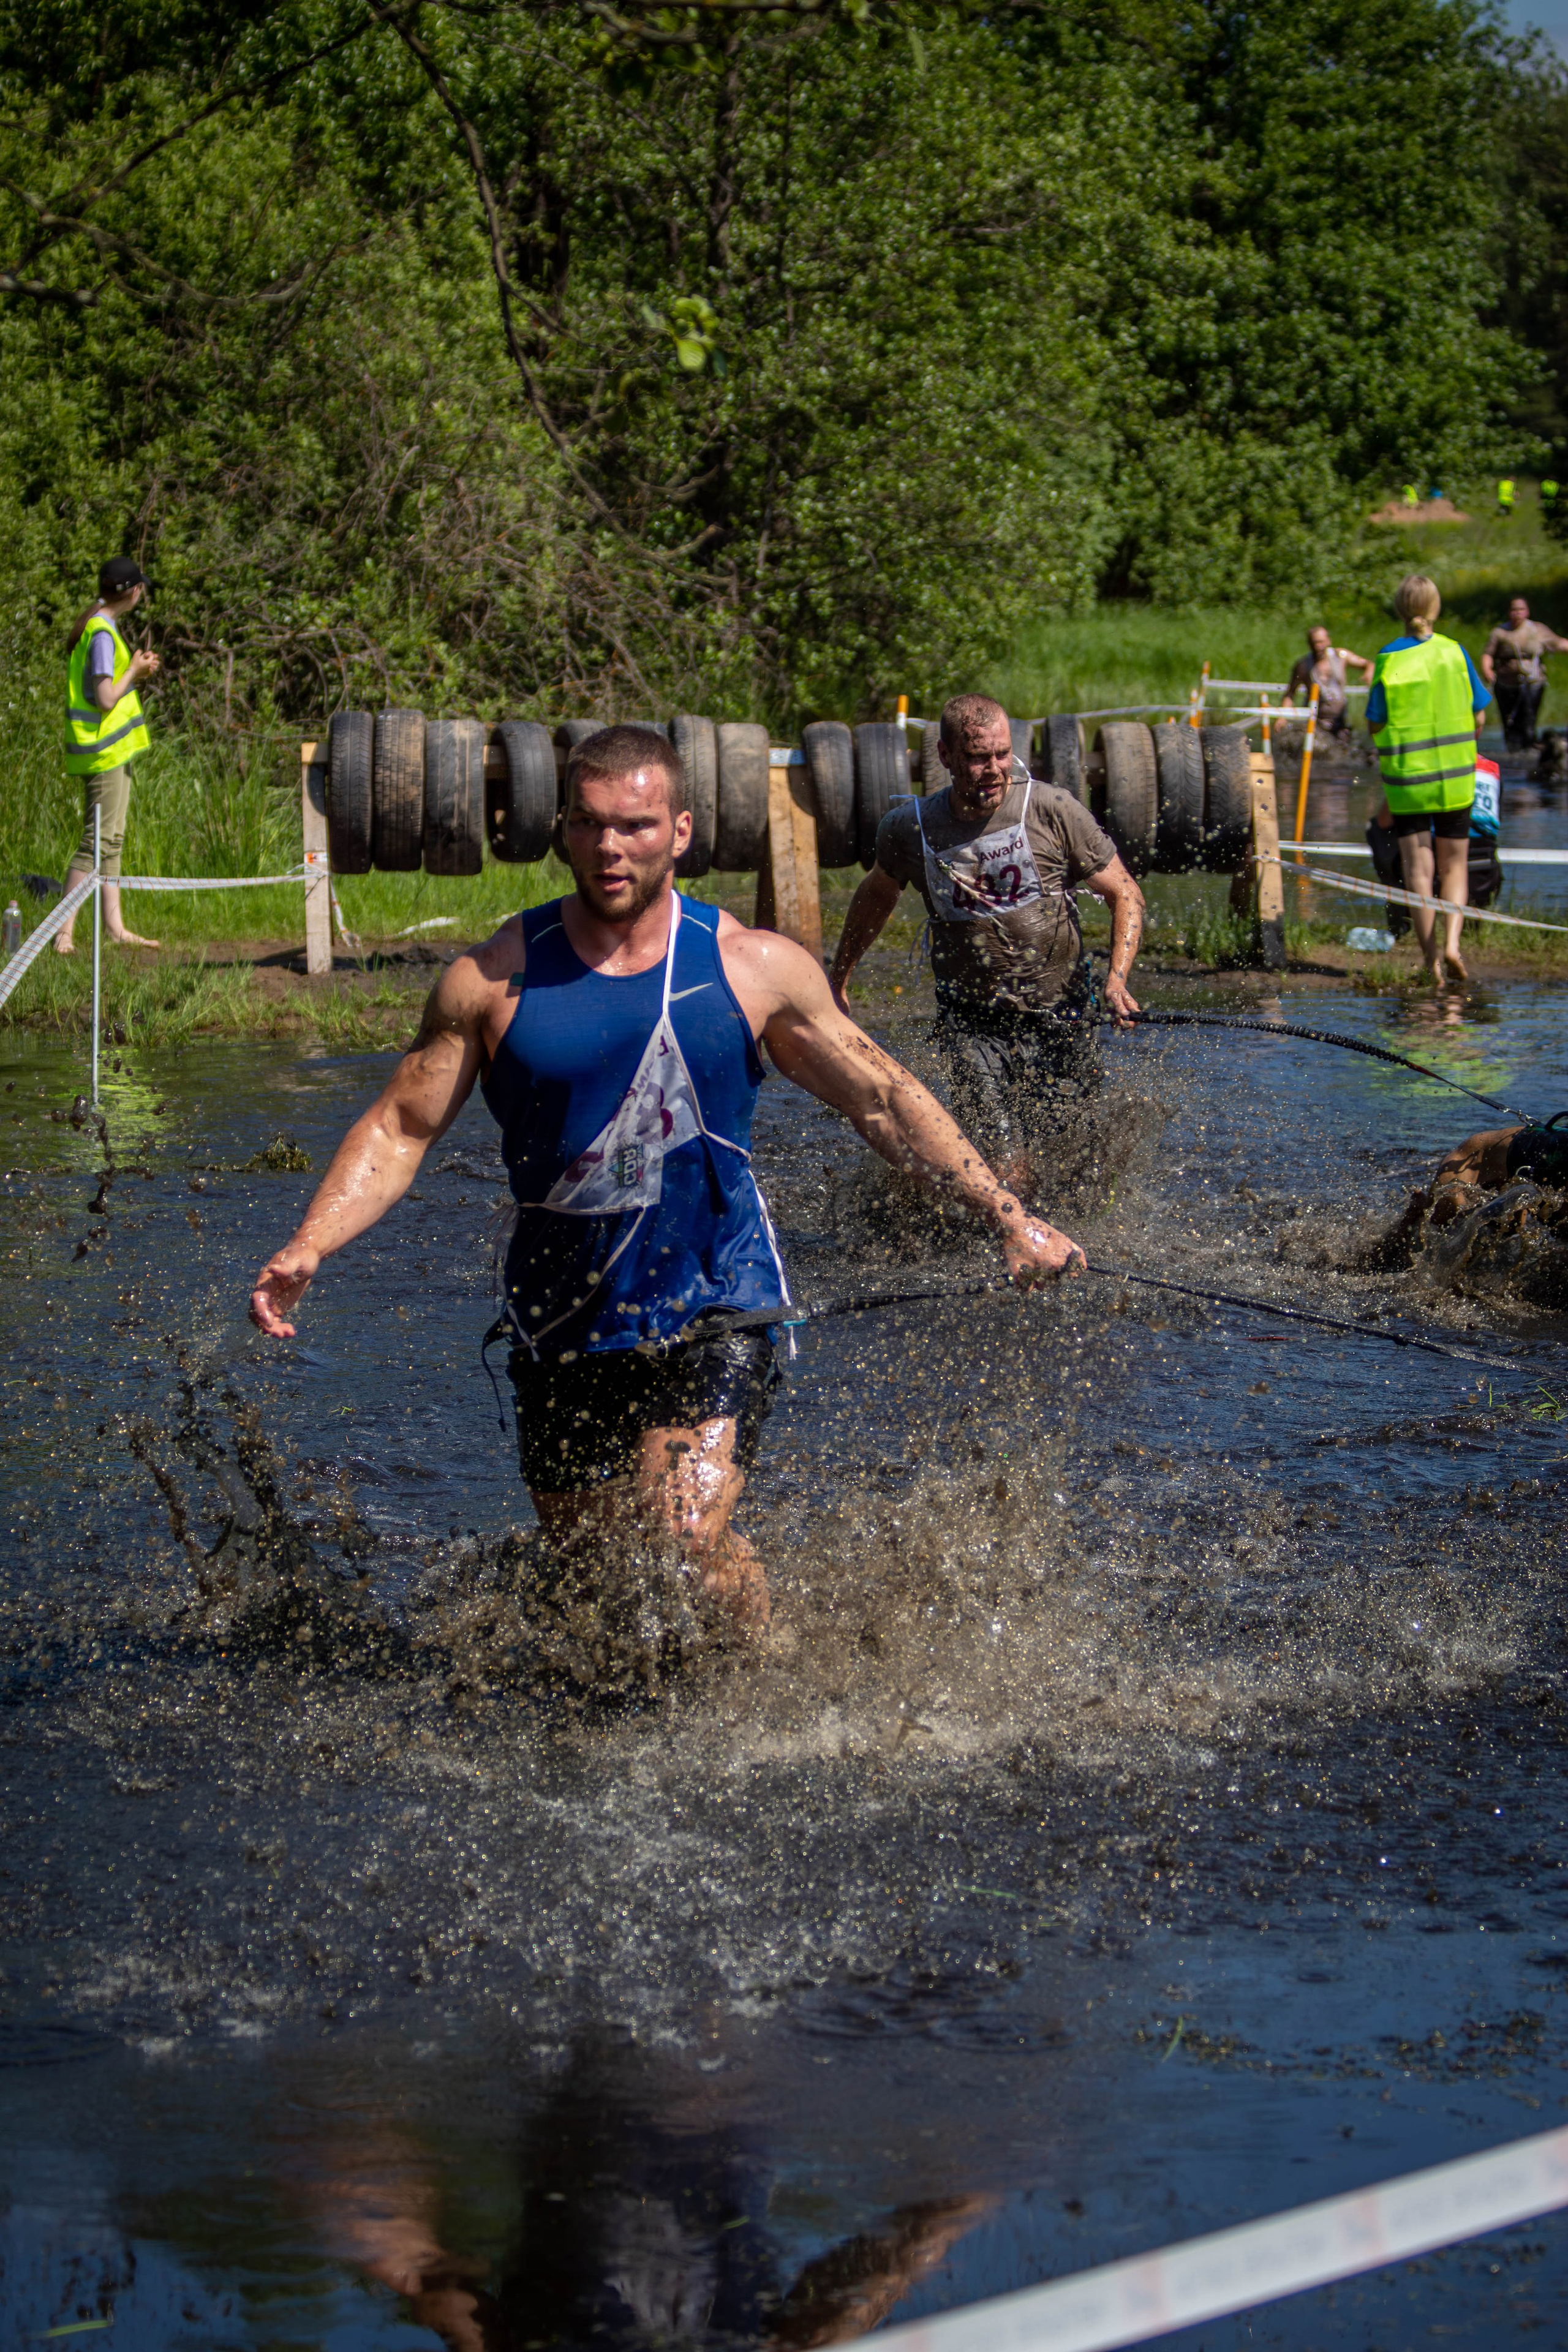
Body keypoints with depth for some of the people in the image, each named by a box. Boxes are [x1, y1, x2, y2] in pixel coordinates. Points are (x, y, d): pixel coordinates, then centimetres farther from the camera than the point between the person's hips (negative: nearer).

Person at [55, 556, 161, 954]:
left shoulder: (93, 627, 13)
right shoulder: (103, 635, -18)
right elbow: (106, 699, -22)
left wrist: (136, 673, 10)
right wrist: (134, 671, -8)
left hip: (110, 750, 10)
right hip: (105, 751, -10)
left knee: (111, 840, 12)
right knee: (98, 840, -9)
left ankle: (116, 928, 16)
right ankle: (64, 931, -9)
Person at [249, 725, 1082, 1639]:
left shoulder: (756, 969, -3)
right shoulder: (494, 980, -4)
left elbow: (885, 1100, 7)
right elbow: (400, 1127, -1)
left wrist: (1009, 1217, 5)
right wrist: (306, 1249, -16)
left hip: (718, 1306, -2)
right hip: (564, 1324, 2)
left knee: (687, 1535, -20)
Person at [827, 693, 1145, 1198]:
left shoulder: (1052, 811, -8)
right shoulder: (910, 829, -3)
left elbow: (1125, 895, 1)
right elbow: (877, 895, 20)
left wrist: (1118, 977, -16)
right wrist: (838, 981, 29)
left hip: (1060, 1019, 1)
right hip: (970, 1022, -1)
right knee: (1009, 1177, -15)